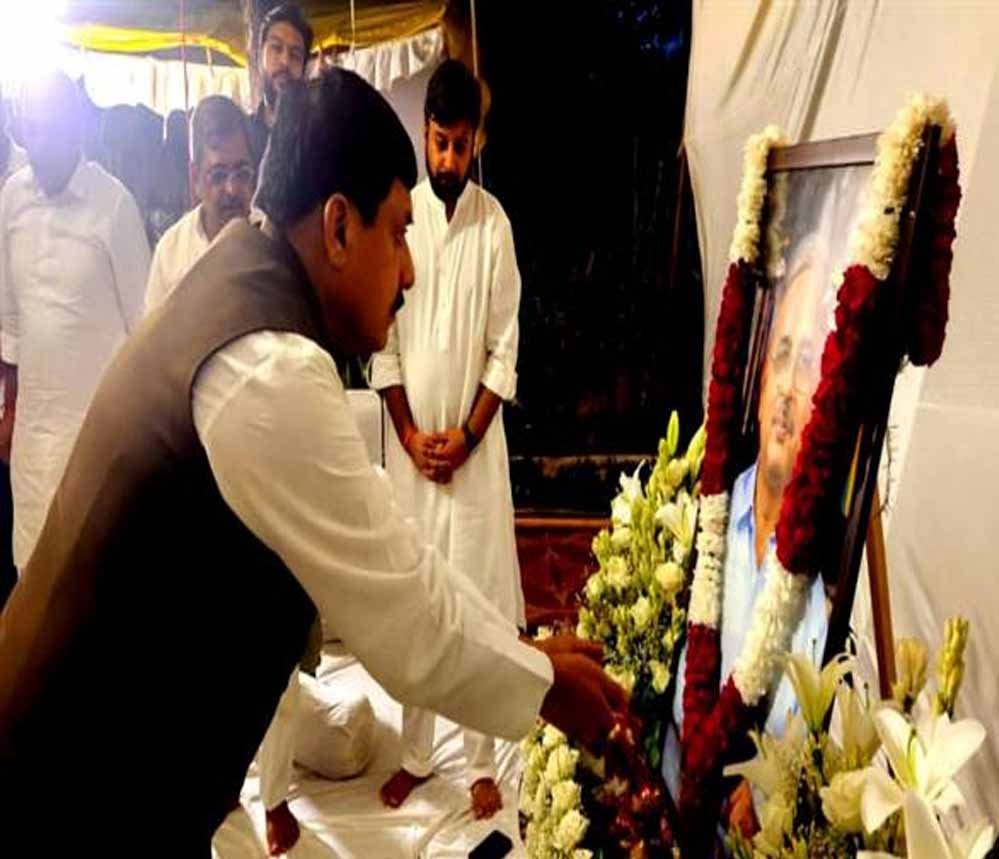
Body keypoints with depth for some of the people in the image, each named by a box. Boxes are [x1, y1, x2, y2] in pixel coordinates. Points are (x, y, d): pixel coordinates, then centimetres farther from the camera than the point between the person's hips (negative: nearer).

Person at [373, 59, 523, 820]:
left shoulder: (494, 223, -2)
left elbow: (505, 347, -2)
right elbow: (383, 339, 0)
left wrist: (467, 435, -9)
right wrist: (412, 436, -6)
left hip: (477, 445, -1)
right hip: (411, 444, 1)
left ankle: (483, 762, 16)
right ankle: (416, 754, 24)